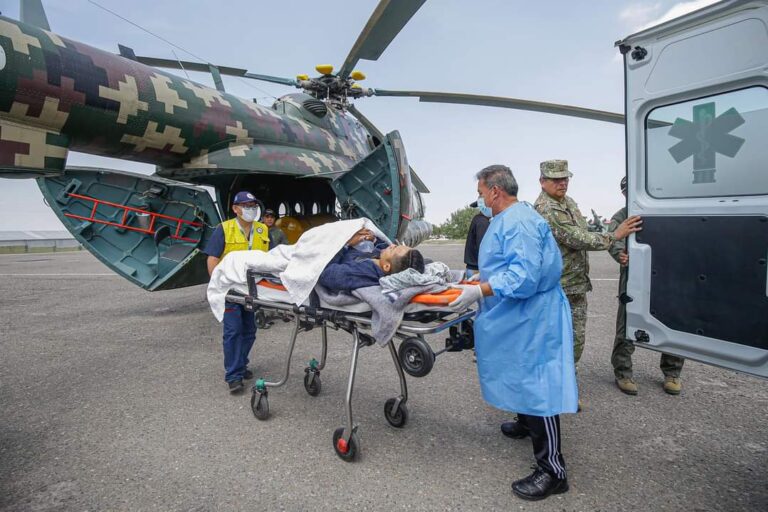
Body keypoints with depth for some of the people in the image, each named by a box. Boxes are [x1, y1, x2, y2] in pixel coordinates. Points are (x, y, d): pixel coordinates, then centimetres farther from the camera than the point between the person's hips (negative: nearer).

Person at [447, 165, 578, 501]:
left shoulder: (519, 222, -22)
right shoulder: (507, 219, 13)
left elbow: (524, 276, -30)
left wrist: (479, 292, -28)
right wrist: (475, 284, 19)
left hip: (531, 318, -11)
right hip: (517, 317, 11)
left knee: (536, 384, -5)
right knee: (523, 377, 26)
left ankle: (552, 470, 5)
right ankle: (526, 424, 48)